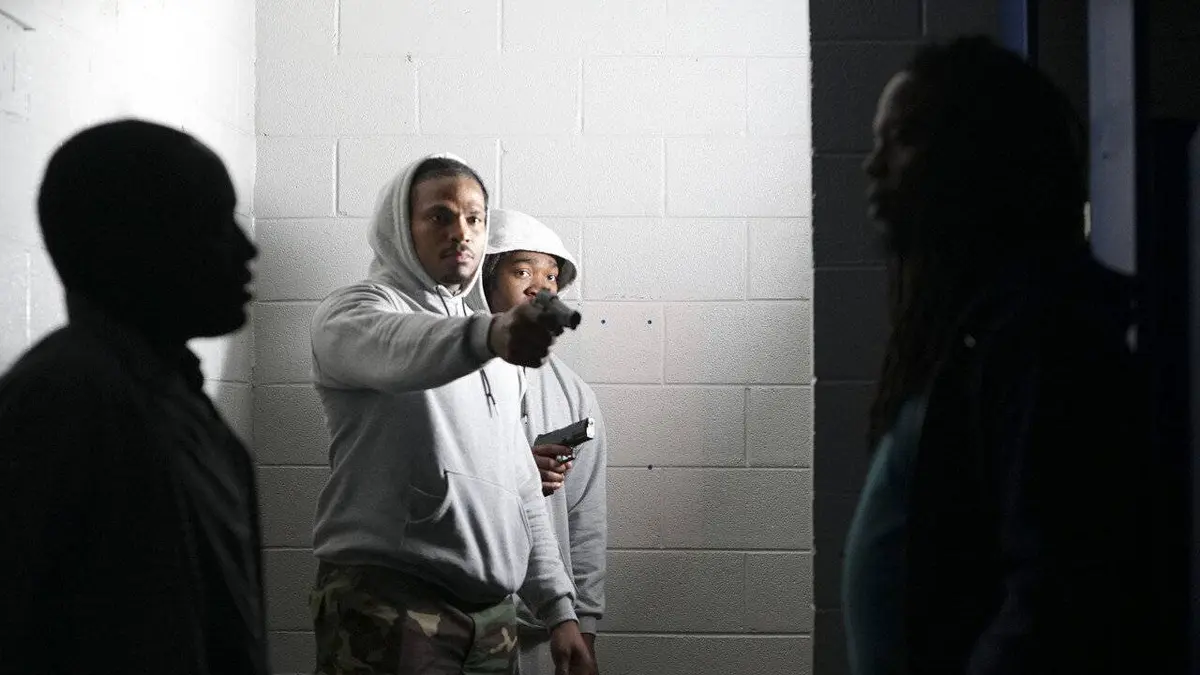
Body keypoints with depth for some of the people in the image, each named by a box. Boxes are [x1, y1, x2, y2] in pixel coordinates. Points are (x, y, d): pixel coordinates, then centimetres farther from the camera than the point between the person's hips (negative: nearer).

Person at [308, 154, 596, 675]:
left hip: (491, 614, 6)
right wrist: (489, 334, -46)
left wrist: (558, 608, 13)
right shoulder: (355, 310, -1)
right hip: (389, 604, -6)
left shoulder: (500, 348, 22)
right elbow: (396, 348, -26)